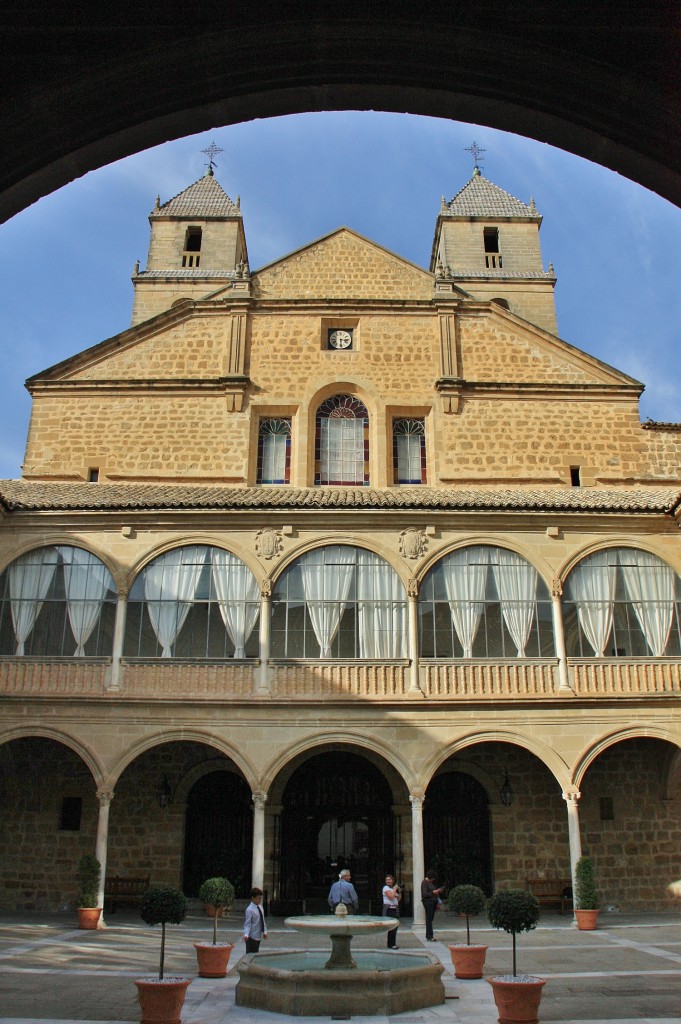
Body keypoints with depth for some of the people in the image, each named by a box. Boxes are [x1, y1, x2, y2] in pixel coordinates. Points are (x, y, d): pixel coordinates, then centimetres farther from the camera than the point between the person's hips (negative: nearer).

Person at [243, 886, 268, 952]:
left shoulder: (260, 908, 8)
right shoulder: (249, 910, -17)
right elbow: (247, 924, -20)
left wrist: (265, 932, 7)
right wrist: (246, 935, -33)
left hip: (258, 937, 8)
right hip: (252, 937, -8)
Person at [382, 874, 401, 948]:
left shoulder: (394, 888, 17)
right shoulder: (386, 888, -6)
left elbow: (398, 899, 18)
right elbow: (391, 896, -20)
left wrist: (399, 891, 5)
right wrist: (395, 889, -9)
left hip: (395, 908, 8)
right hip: (389, 908, -8)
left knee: (396, 926, 8)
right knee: (392, 927, -11)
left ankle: (392, 944, 16)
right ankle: (391, 944, -7)